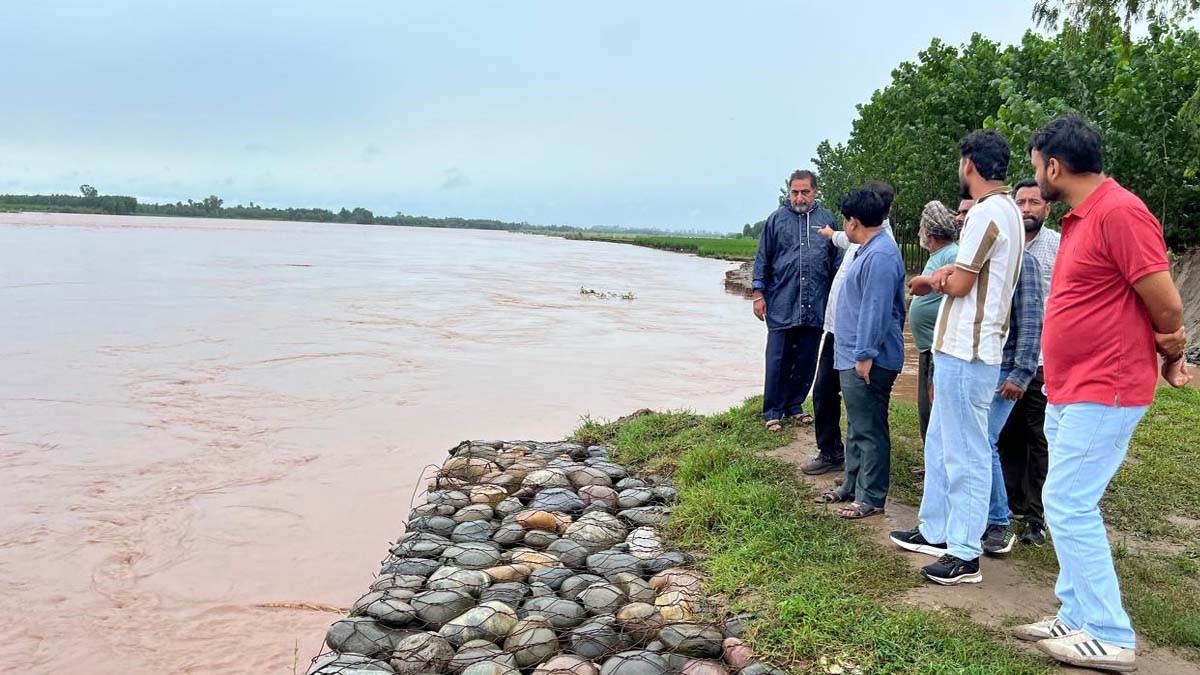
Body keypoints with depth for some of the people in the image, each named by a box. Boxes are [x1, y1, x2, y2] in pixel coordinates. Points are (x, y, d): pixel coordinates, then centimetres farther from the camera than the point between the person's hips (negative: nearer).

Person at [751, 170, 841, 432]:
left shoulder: (826, 219, 8)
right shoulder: (777, 219, 4)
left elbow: (837, 260, 12)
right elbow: (762, 259, 5)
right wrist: (759, 294, 0)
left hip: (816, 305, 2)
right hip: (781, 305, -2)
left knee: (807, 360, 10)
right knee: (778, 360, 1)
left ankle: (795, 405, 25)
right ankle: (773, 411, 11)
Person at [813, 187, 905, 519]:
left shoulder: (880, 255, -19)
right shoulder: (870, 250, 16)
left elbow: (876, 310, -24)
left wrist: (865, 355, -24)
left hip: (867, 361, -11)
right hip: (853, 356, 11)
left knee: (868, 430, -3)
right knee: (857, 427, 19)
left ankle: (871, 498, 5)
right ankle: (852, 486, 30)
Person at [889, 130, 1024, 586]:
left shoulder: (987, 212, -16)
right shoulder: (1006, 210, 16)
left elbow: (958, 285, -16)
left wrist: (941, 277, 6)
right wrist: (951, 273, -6)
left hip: (966, 352, -10)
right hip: (959, 348, 10)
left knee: (965, 454, -4)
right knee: (941, 445, 18)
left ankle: (965, 555, 5)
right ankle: (935, 531, 29)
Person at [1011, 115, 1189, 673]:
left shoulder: (1119, 212, -18)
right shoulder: (1079, 218, 13)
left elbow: (1167, 305, -16)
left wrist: (1171, 357, 2)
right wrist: (1167, 357, 18)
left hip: (1102, 394, -10)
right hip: (1069, 392, 10)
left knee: (1068, 505, -7)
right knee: (1072, 507, 14)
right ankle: (1079, 617, 24)